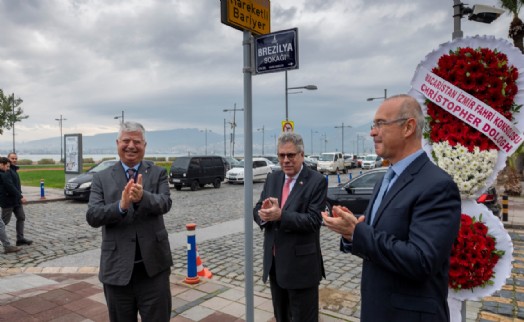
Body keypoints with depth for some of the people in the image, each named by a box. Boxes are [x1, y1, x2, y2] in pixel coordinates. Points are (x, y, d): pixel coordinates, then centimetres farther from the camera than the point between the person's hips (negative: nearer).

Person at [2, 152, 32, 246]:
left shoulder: (14, 170, 15)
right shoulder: (7, 170, -17)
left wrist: (19, 197, 14)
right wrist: (21, 197, -27)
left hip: (16, 200, 9)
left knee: (21, 217, 9)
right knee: (5, 220, -1)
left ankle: (20, 238, 12)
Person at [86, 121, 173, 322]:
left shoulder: (158, 173, 2)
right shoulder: (101, 178, 3)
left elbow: (165, 203, -14)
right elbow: (92, 217, -8)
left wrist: (142, 197, -35)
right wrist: (121, 206, -27)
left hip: (153, 265, -1)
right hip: (117, 267, 1)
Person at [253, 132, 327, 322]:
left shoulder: (317, 181, -12)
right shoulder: (272, 178, 7)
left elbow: (313, 220, -20)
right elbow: (257, 210, 5)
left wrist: (280, 216, -29)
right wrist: (264, 213, -19)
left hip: (301, 265, -6)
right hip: (274, 263, 6)